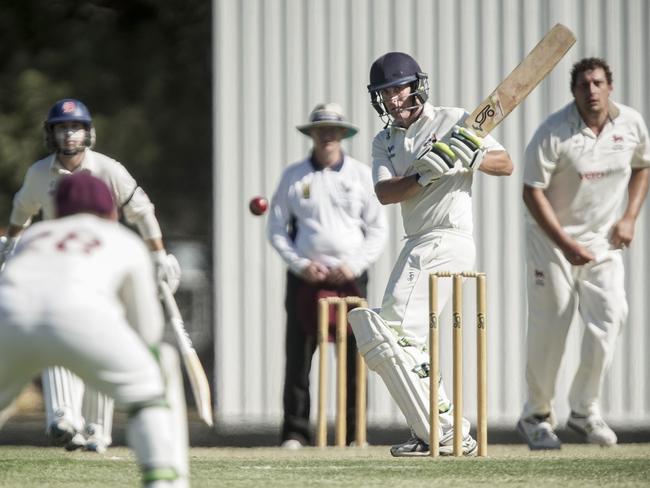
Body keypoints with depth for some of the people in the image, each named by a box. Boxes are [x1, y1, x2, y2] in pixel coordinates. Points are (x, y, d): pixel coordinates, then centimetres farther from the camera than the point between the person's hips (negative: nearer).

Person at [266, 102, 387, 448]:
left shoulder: (361, 175, 9)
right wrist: (299, 264, -7)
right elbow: (276, 229, 9)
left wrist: (355, 265, -7)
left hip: (350, 278, 0)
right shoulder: (294, 176, 9)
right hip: (305, 278, 0)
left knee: (354, 359, -3)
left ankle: (355, 432, 3)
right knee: (298, 357, -4)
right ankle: (295, 432, 0)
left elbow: (377, 229, 8)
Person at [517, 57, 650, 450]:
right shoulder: (554, 133, -17)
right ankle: (537, 415, 14)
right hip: (554, 240, -3)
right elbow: (533, 192, -16)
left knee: (609, 317, -11)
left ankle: (585, 410, 1)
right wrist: (566, 245, -22)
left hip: (604, 241, 4)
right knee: (550, 328, -2)